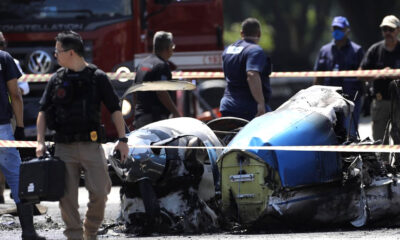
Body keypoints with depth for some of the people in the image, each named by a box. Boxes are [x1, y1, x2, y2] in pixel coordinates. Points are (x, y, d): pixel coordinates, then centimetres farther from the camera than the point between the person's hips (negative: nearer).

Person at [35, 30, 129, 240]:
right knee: (67, 196, -3)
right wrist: (40, 141, -1)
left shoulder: (97, 77, 2)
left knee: (99, 192, -8)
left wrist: (122, 139, -1)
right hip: (64, 147, 2)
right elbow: (43, 111, 11)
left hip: (91, 145, -2)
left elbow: (115, 109, 5)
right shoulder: (57, 79, 9)